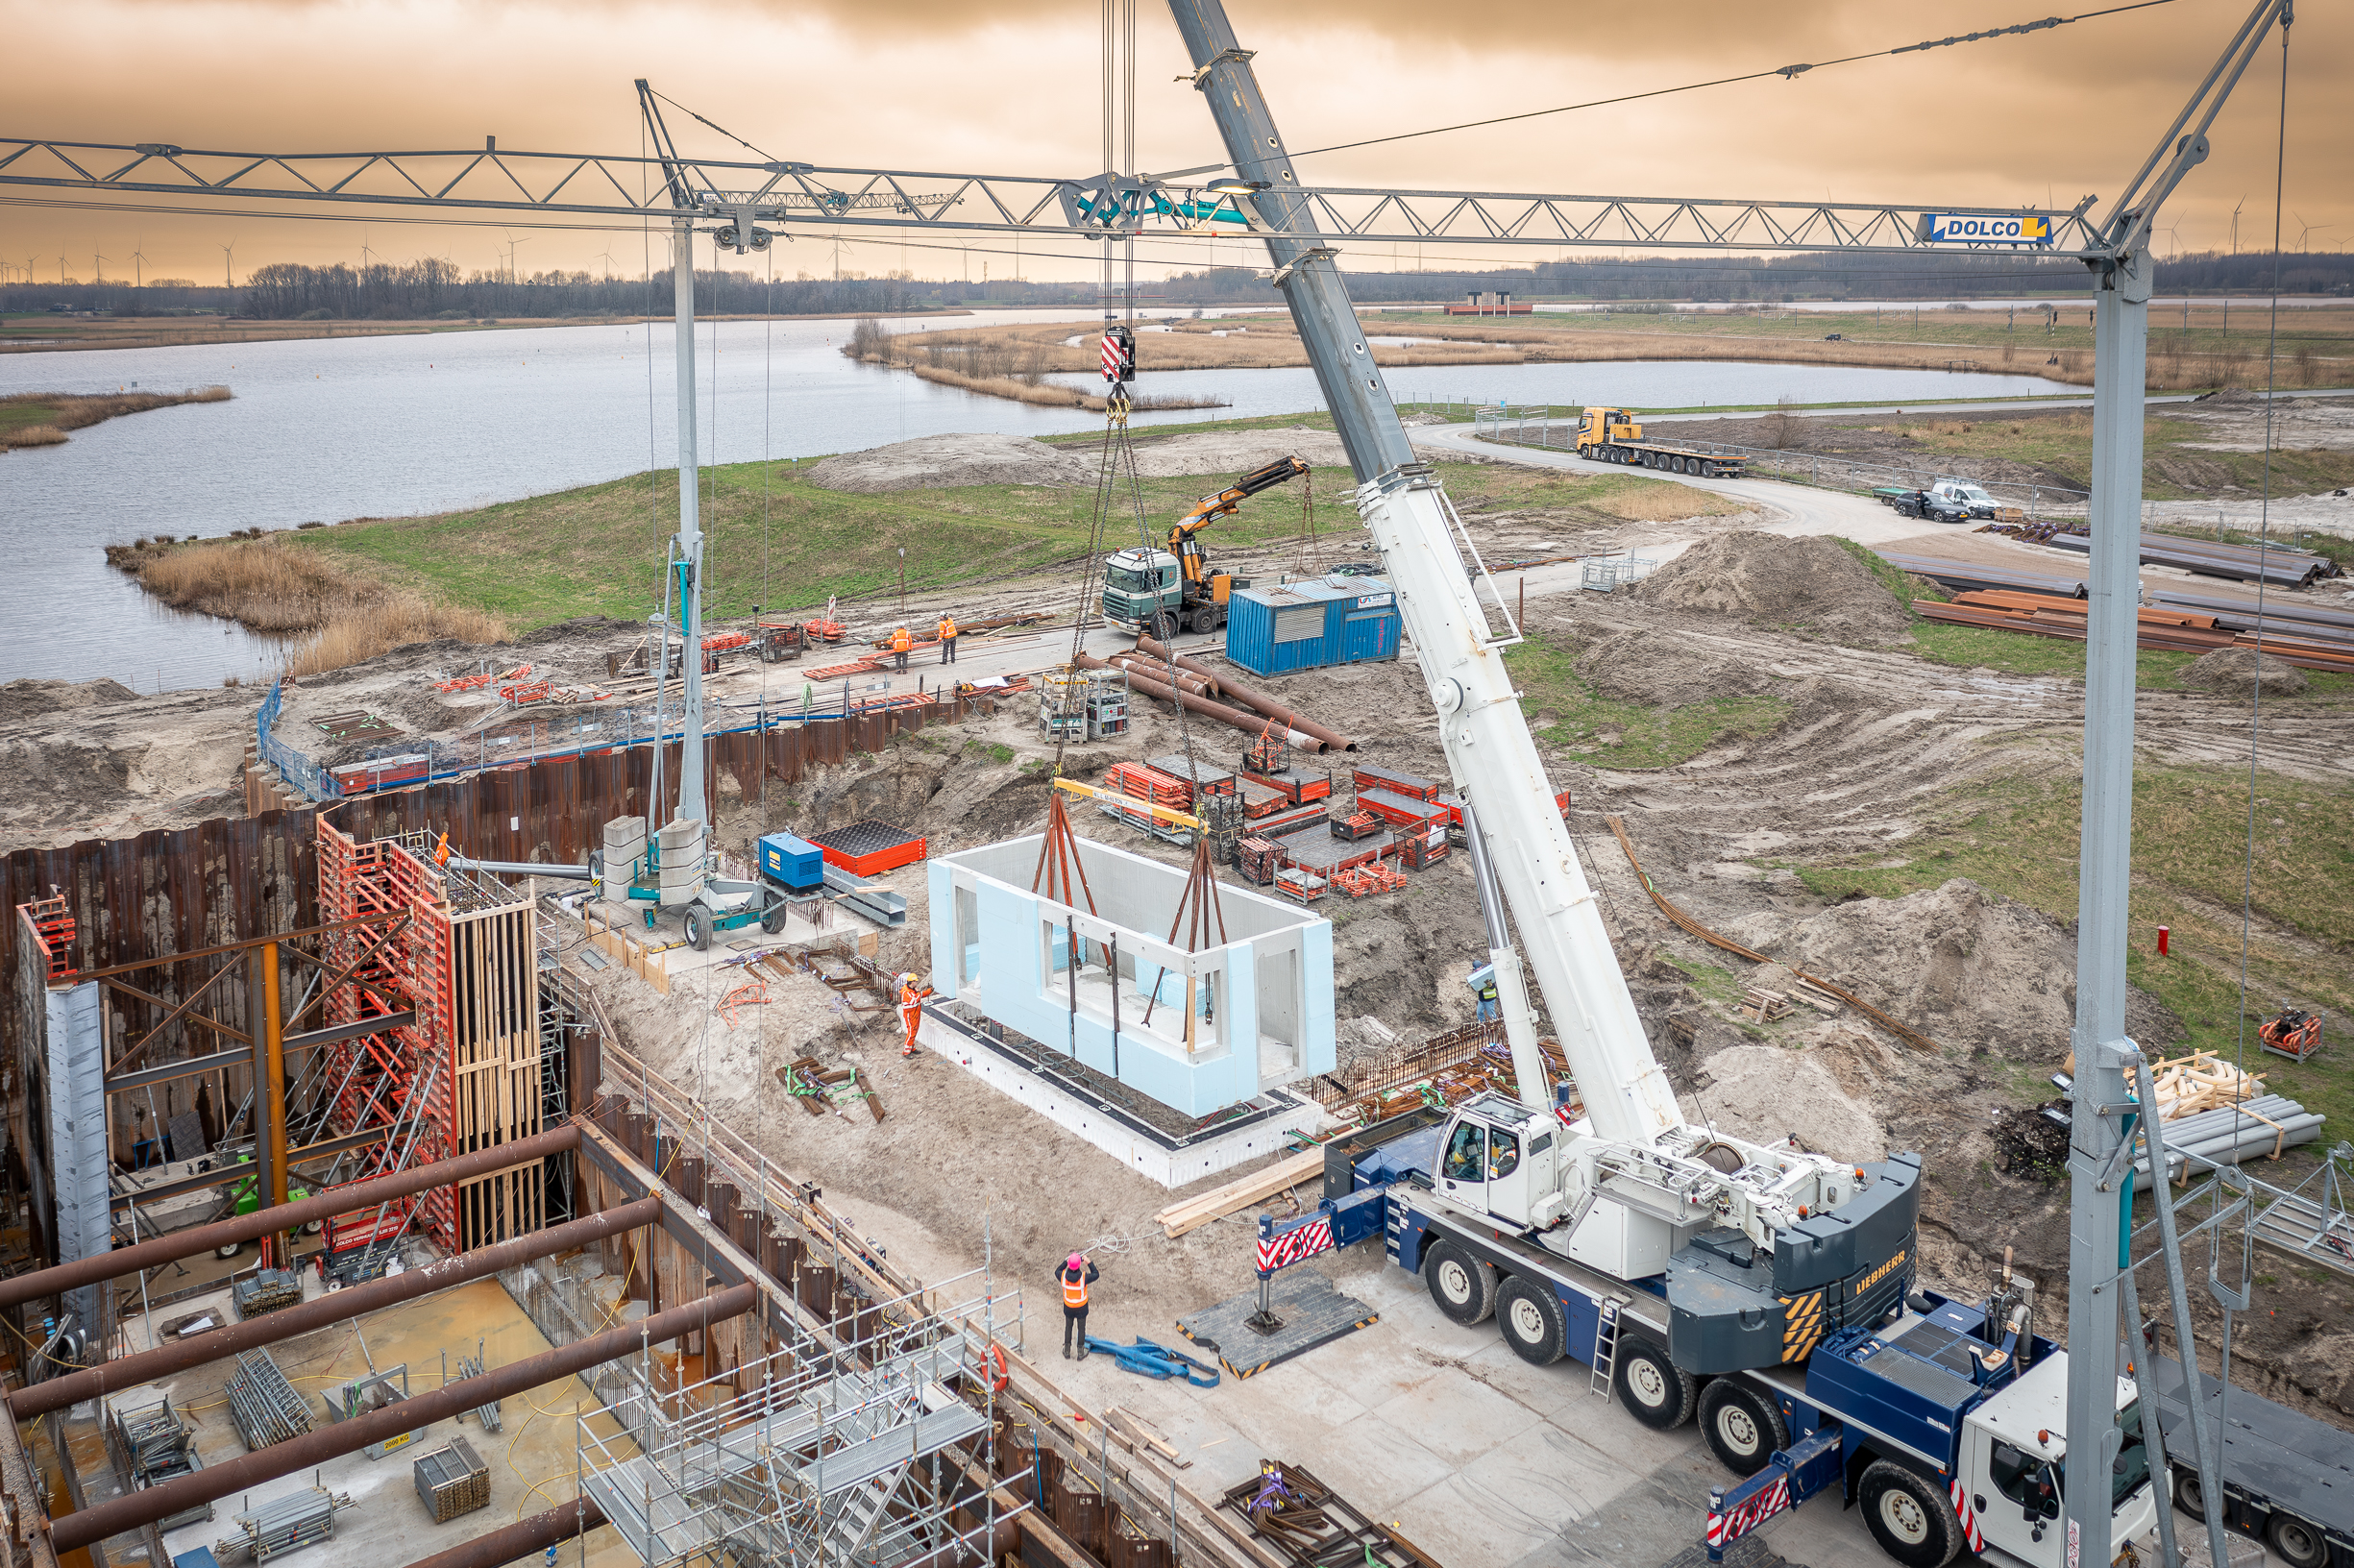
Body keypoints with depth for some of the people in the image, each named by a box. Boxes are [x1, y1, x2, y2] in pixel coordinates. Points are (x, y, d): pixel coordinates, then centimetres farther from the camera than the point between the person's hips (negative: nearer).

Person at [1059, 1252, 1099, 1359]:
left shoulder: (1063, 1276, -26)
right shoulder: (1083, 1277, -32)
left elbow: (1057, 1272, 0)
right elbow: (1096, 1274, -12)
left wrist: (1066, 1261, 0)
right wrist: (1088, 1262, -8)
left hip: (1068, 1307, 2)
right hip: (1081, 1308, -2)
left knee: (1068, 1327, 24)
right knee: (1081, 1329, 20)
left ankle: (1067, 1352, 39)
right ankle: (1081, 1353, 35)